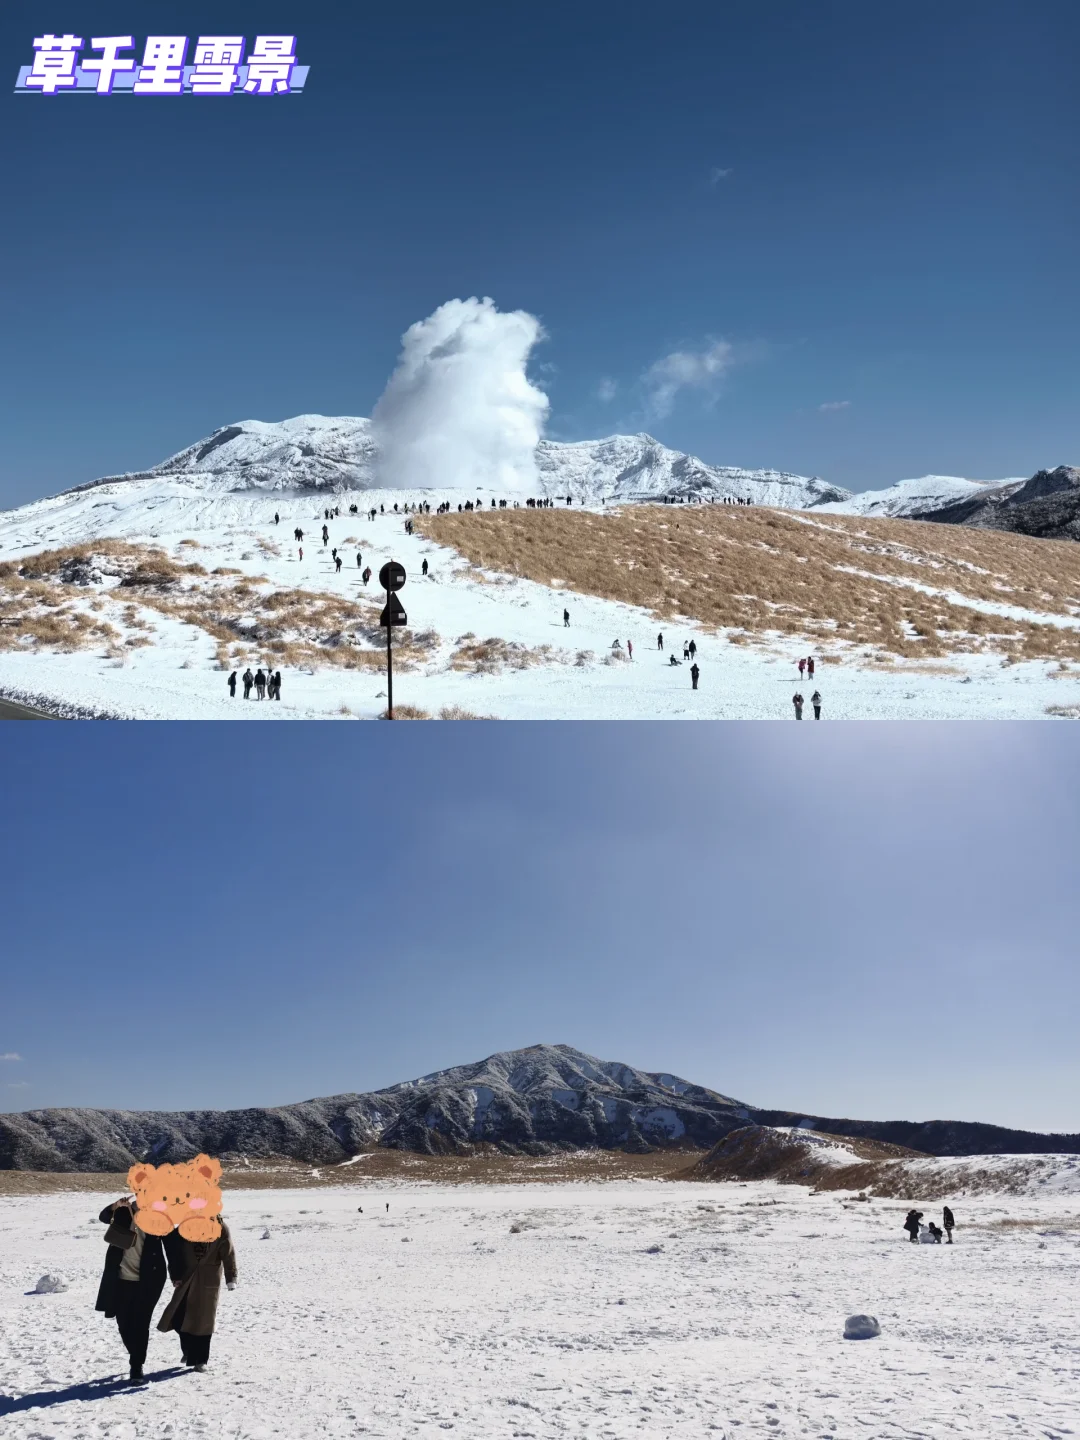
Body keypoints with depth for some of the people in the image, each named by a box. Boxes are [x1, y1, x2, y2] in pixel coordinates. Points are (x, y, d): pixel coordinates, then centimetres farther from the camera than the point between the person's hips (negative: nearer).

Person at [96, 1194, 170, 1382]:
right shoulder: (125, 1211, -1)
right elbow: (104, 1217, -16)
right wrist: (116, 1205, -33)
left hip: (147, 1280, -2)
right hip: (121, 1278, 2)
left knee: (140, 1323, -6)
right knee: (124, 1322, 11)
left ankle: (137, 1365, 3)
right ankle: (136, 1357, 32)